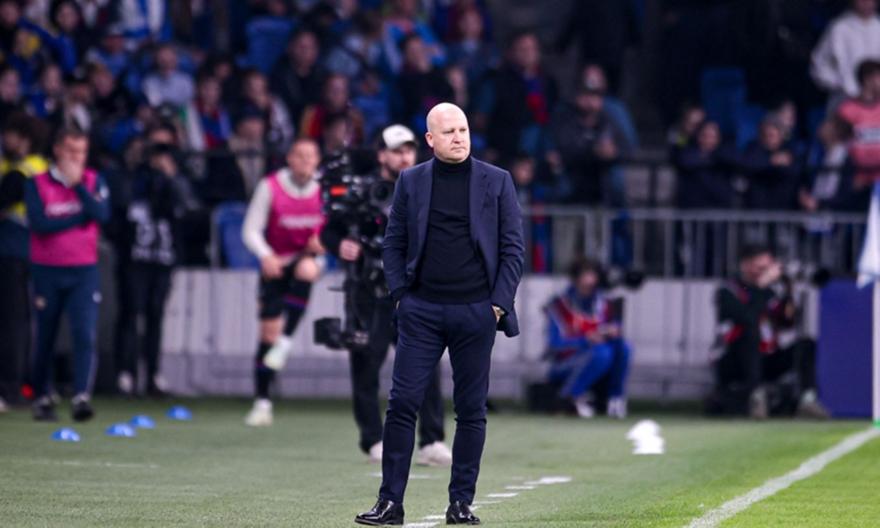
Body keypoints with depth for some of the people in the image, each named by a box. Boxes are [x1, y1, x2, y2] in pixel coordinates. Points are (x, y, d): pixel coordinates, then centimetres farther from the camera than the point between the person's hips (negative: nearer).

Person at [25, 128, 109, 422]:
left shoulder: (92, 181, 6)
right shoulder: (37, 184, -1)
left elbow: (102, 214, -11)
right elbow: (39, 223, -14)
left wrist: (77, 184, -14)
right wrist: (80, 216, -10)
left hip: (84, 271, 1)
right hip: (47, 270, -1)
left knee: (85, 334, -14)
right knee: (45, 339, 7)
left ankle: (82, 398, -19)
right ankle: (42, 399, 19)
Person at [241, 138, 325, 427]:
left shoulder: (325, 188, -7)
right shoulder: (271, 187, -11)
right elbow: (251, 230, -11)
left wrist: (324, 240, -20)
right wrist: (266, 256, -30)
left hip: (308, 256, 0)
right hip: (275, 264, 0)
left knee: (306, 270, -38)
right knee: (268, 332, -3)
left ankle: (286, 341, -30)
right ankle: (262, 403, 5)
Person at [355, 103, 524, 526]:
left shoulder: (497, 182, 5)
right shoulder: (411, 182, 7)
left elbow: (513, 247, 5)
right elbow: (393, 243, 11)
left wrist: (499, 303, -3)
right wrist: (401, 295, 1)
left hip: (476, 312, 0)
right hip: (421, 312, 0)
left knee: (471, 410, 3)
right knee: (403, 403, -5)